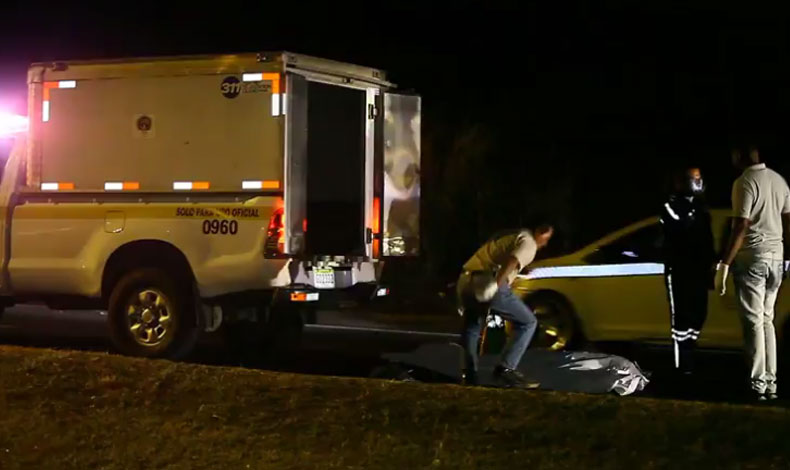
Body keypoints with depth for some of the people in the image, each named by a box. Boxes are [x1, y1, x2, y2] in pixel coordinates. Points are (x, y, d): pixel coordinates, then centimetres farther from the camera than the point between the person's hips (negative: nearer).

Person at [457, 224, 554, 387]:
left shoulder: (509, 236, 32)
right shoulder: (528, 243, 7)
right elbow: (512, 262, -14)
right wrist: (496, 284, -28)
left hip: (466, 280, 7)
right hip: (488, 284, -7)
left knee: (471, 327, 29)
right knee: (528, 322, 8)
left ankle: (470, 375, 25)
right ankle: (506, 369, 0)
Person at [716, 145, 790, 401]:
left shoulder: (745, 183, -13)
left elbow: (741, 228, -18)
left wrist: (724, 265, -16)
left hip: (751, 258, -7)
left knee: (753, 321, -3)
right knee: (766, 319, 13)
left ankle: (758, 385, -4)